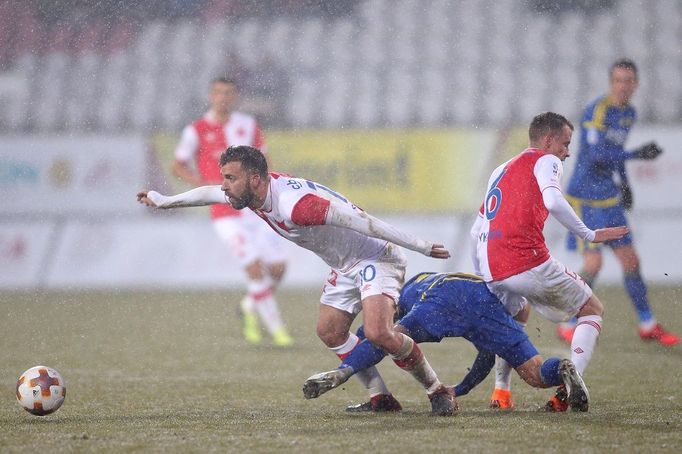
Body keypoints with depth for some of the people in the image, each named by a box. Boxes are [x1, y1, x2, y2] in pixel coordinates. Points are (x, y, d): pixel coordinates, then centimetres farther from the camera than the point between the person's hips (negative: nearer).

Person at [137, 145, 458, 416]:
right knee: (329, 332, 8)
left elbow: (359, 220, -33)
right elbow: (212, 193, 19)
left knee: (378, 333, -24)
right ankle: (381, 399, 14)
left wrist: (420, 246, -31)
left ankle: (438, 391, -6)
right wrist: (164, 201, 33)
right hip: (345, 266, 10)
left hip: (375, 257, -10)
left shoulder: (293, 205, -33)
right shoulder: (257, 191, -3)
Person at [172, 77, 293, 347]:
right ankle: (275, 328, -2)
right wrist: (206, 185, -12)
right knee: (255, 269, -14)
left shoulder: (249, 125, 8)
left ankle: (251, 306, 29)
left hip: (257, 210, 4)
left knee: (277, 268, 1)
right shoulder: (196, 131, -3)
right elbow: (178, 167, 3)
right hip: (227, 215, -4)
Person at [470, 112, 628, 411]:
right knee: (593, 310, 10)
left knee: (517, 315, 37)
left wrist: (482, 277, 36)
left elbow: (476, 231, 28)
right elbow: (553, 202, -18)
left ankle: (501, 390, 23)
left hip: (493, 272, 7)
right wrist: (589, 235, -11)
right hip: (529, 262, -7)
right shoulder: (546, 161, 5)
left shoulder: (501, 171, 27)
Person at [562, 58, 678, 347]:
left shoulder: (629, 113, 9)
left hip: (609, 199, 8)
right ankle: (568, 325, 2)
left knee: (630, 261, 10)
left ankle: (648, 325, 21)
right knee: (593, 264, -13)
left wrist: (624, 183, 22)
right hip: (585, 199, -8)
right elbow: (597, 154, -26)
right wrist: (636, 154, -29)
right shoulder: (596, 110, -17)